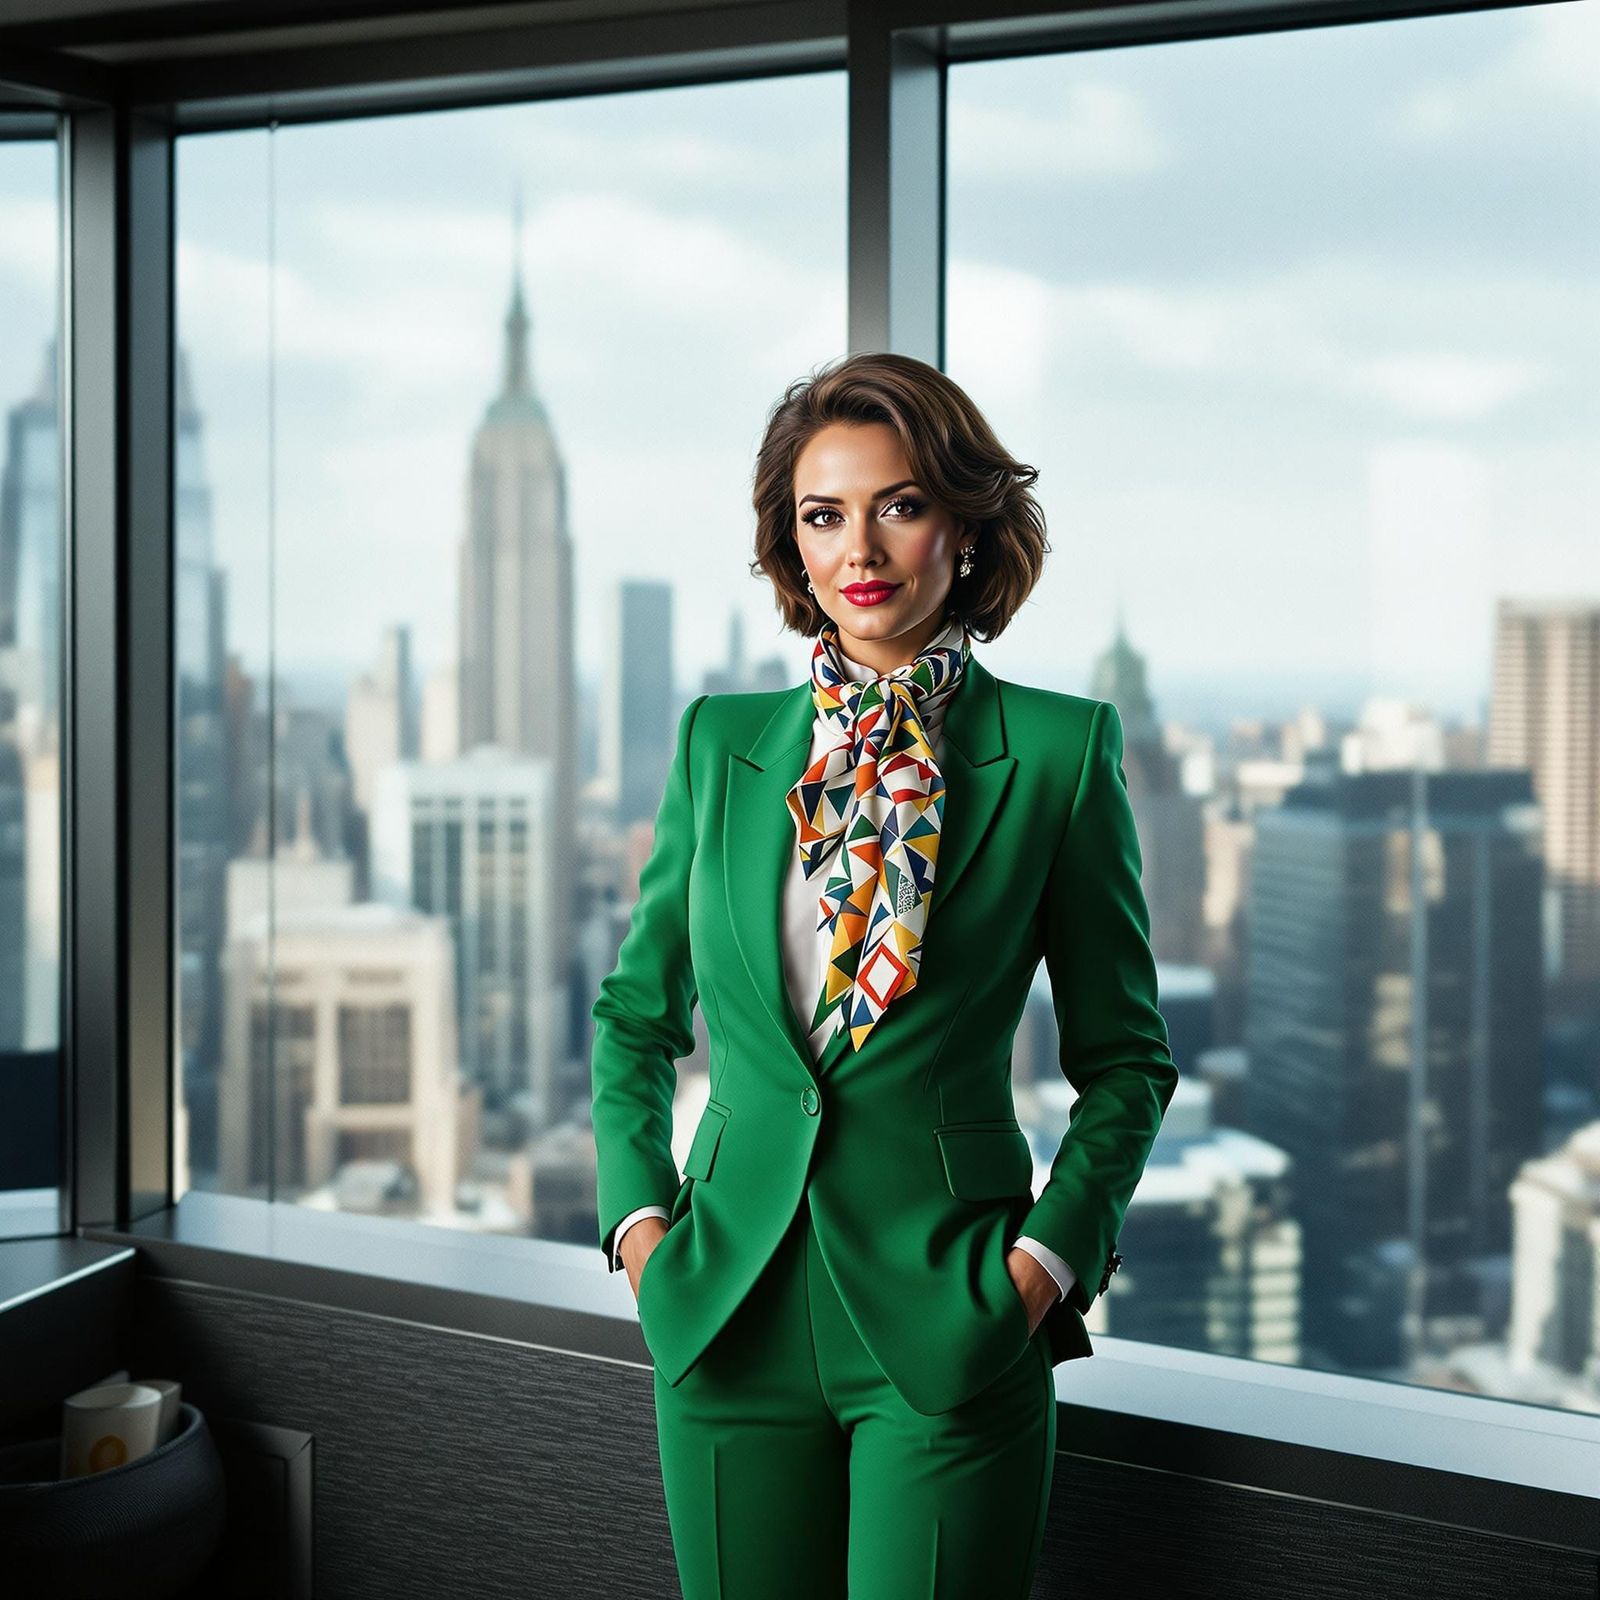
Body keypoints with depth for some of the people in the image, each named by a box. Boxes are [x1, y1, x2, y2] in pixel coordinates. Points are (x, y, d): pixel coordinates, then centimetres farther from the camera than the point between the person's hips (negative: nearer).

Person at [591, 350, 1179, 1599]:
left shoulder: (1056, 751, -3)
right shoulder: (722, 742, 6)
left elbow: (1125, 1058, 3)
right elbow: (637, 1013, 16)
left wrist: (1052, 1253, -8)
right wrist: (636, 1212, 4)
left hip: (946, 1321, -3)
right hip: (735, 1308, 3)